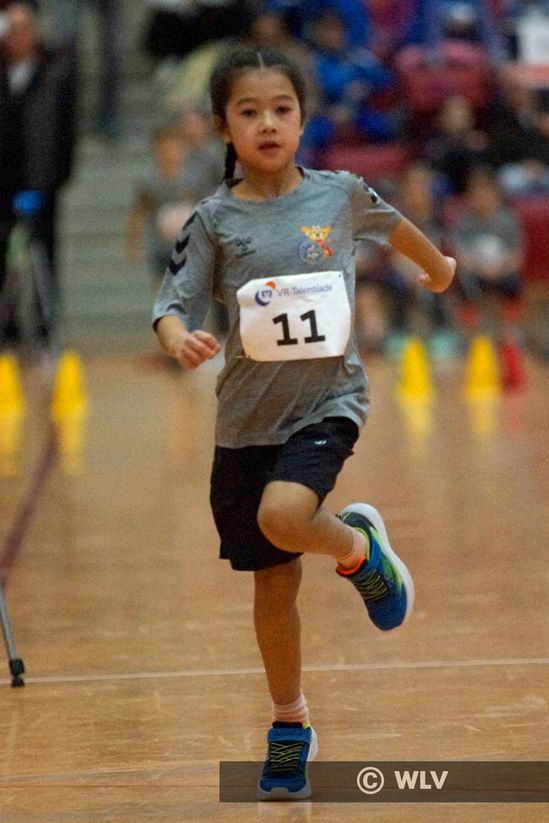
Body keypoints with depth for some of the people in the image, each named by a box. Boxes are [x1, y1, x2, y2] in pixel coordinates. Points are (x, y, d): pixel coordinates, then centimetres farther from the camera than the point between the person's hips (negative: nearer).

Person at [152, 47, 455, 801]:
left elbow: (391, 224, 20)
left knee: (283, 516, -30)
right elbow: (172, 304, -7)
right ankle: (291, 724, 27)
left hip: (328, 398, -1)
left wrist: (438, 266, 39)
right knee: (272, 581, 9)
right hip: (247, 417, 2)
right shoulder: (215, 220, -4)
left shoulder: (339, 194, -1)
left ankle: (358, 545, 4)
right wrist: (180, 338, -31)